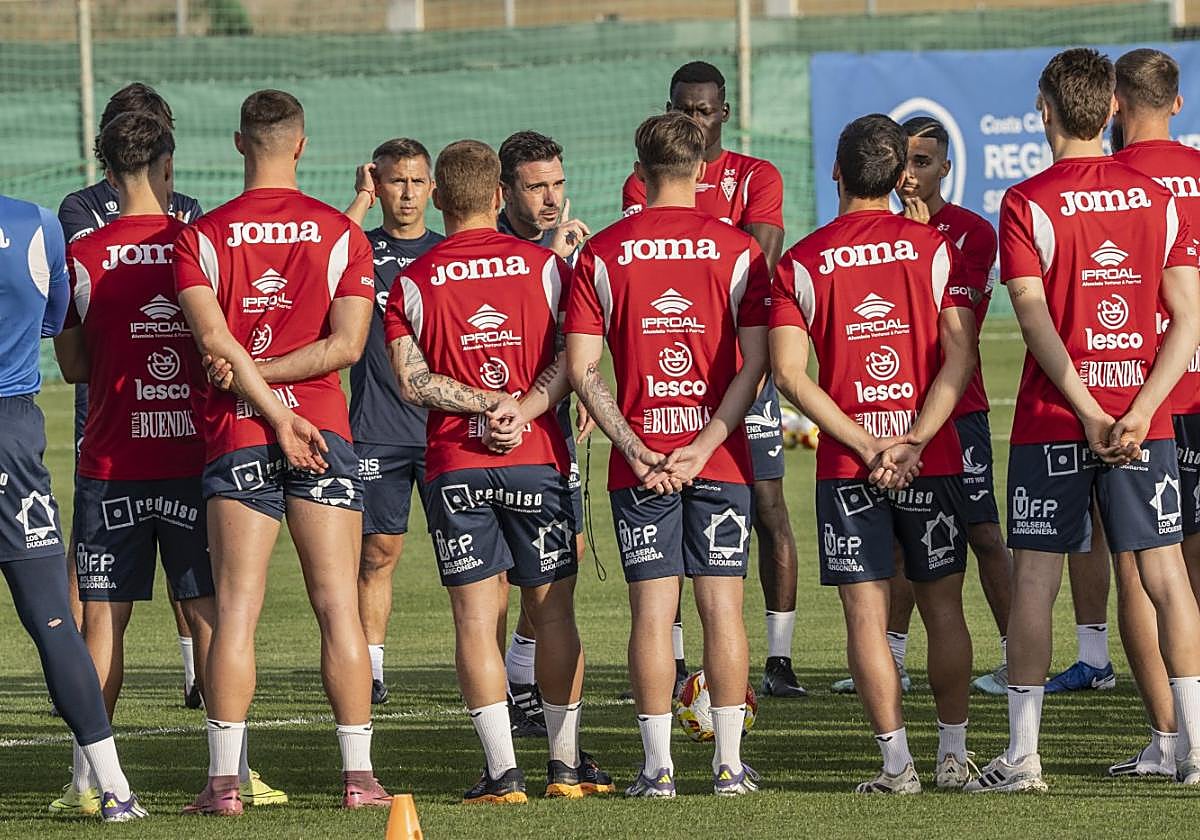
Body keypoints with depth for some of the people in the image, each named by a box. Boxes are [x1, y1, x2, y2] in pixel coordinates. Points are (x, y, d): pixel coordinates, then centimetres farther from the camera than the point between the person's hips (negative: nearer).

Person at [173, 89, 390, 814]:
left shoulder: (203, 236, 1)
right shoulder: (340, 233, 2)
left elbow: (213, 338, -11)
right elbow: (347, 343, -8)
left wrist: (261, 396, -9)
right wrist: (275, 386, -6)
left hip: (236, 436, 0)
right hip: (325, 430, 0)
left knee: (236, 609, -1)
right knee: (339, 605, 2)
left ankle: (225, 778, -7)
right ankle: (359, 773, 0)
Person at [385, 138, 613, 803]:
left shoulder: (413, 282, 2)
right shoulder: (544, 266, 2)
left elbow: (412, 380, -7)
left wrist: (487, 403, -8)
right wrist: (520, 409, -13)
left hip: (453, 467, 0)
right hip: (536, 460, 0)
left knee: (475, 619, 1)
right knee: (552, 612, 9)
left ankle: (502, 771, -5)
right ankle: (565, 764, 13)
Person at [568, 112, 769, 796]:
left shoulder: (601, 254, 1)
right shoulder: (737, 248, 0)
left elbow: (581, 369, -4)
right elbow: (756, 362, -7)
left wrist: (636, 451, -6)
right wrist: (702, 448, -9)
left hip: (638, 460, 0)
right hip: (720, 457, 0)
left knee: (652, 610, 2)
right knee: (723, 605, 4)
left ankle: (659, 765, 1)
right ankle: (730, 764, 5)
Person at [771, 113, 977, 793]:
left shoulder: (800, 263, 0)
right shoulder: (935, 249, 1)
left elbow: (790, 374, -9)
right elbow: (961, 356, -9)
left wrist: (866, 445, -9)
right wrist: (912, 443, -12)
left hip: (847, 465, -1)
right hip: (933, 462, 1)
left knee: (867, 616, 2)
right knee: (943, 607, 11)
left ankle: (898, 762, -2)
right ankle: (954, 754, 15)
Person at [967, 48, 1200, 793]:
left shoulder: (1027, 204, -5)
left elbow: (1035, 314, -14)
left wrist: (1088, 412, -13)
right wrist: (1139, 412, -7)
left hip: (1053, 421, -3)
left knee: (1035, 580, 3)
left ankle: (1023, 754, 2)